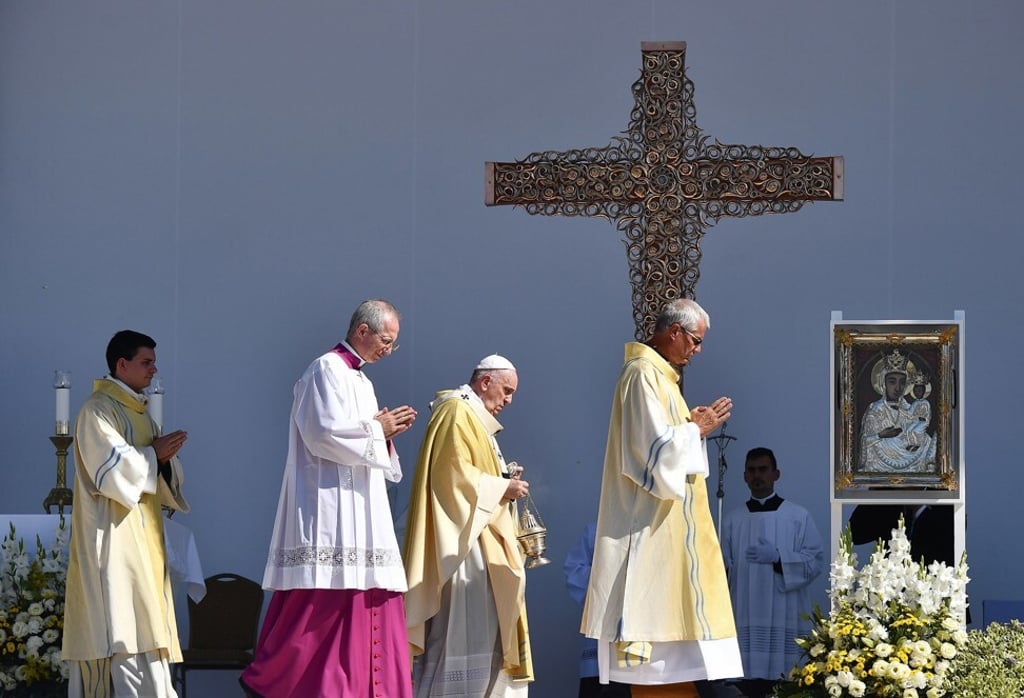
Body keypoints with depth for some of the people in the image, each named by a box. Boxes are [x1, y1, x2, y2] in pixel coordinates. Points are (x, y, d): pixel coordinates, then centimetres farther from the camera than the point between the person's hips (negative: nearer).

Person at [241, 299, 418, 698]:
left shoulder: (358, 380, 21)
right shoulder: (327, 370, -7)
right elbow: (324, 433, -19)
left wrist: (385, 433, 5)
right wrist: (377, 431, -8)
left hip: (361, 515, 10)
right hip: (328, 507, -10)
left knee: (369, 604, 4)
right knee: (316, 606, -11)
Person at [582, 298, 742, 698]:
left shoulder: (659, 373, 17)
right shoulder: (644, 373, -15)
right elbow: (656, 445, -22)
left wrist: (694, 425, 9)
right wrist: (699, 429, -9)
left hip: (668, 519, 11)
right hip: (652, 520, -11)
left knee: (666, 598, 7)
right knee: (655, 597, -10)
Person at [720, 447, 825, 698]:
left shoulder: (798, 516, 6)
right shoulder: (732, 520, 13)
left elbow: (816, 560, -1)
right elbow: (724, 567, 12)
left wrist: (778, 557, -13)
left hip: (784, 618, -2)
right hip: (746, 618, 2)